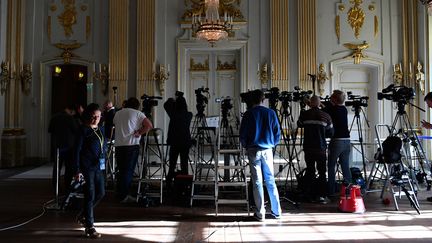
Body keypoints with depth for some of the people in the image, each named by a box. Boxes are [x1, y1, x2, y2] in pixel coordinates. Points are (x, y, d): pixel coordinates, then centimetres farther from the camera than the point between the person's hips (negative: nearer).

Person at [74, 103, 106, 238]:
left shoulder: (101, 129, 12)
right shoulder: (84, 130, -7)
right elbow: (77, 150, -9)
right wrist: (77, 170, -12)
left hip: (99, 166, 7)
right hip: (87, 166, -7)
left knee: (101, 193, 10)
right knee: (90, 195, -4)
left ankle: (83, 215, 32)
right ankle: (89, 227, 7)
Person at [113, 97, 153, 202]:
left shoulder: (117, 113, 15)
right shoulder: (137, 113, -2)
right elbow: (149, 125, -11)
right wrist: (139, 133, -4)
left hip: (118, 145, 5)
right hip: (131, 145, -5)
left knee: (121, 171, 12)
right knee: (128, 171, 0)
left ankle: (120, 194, 18)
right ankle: (124, 196, 2)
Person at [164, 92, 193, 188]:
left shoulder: (173, 114, -9)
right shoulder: (189, 115, -2)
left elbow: (166, 105, 8)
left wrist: (174, 99, 18)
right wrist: (181, 99, 17)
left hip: (174, 143, -1)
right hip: (186, 143, 2)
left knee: (172, 165, 7)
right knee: (184, 164, 7)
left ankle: (169, 184, 6)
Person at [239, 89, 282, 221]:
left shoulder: (249, 114, -2)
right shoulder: (271, 113, 4)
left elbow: (242, 134, -3)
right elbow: (277, 133, 5)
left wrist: (246, 147, 13)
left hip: (253, 150, -2)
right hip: (268, 150, 3)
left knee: (257, 182, 2)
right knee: (270, 180, 12)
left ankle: (260, 213, 5)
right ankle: (277, 211, 16)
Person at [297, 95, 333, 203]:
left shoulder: (304, 114, -2)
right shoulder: (326, 116, -1)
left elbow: (299, 125, 17)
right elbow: (330, 133, 7)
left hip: (308, 148, 1)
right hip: (321, 148, -1)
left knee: (309, 171, 9)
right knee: (322, 172, 5)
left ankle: (310, 195, 13)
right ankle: (321, 195, 4)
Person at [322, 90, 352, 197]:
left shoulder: (332, 108, -9)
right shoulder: (344, 109, 11)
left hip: (336, 141, -6)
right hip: (347, 141, 6)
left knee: (331, 166, 2)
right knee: (345, 166, 10)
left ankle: (331, 190, 4)